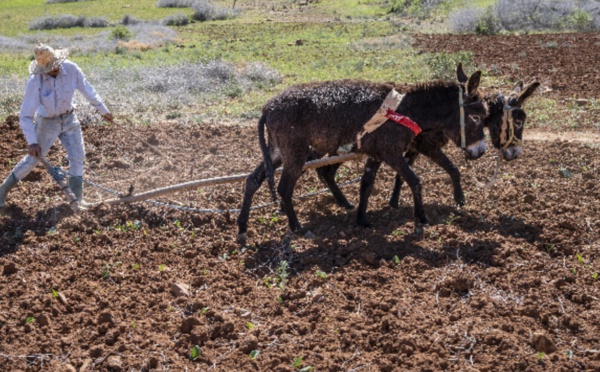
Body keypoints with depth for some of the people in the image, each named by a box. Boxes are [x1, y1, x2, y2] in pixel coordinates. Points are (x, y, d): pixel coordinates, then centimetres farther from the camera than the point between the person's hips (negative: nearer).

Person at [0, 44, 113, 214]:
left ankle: (76, 200, 11)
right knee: (32, 160, 1)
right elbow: (25, 116, -23)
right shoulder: (35, 81, -27)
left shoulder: (71, 69, -20)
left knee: (77, 157, 0)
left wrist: (103, 110, 8)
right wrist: (32, 142, -29)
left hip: (69, 119, 3)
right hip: (47, 122, -3)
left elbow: (87, 90, -3)